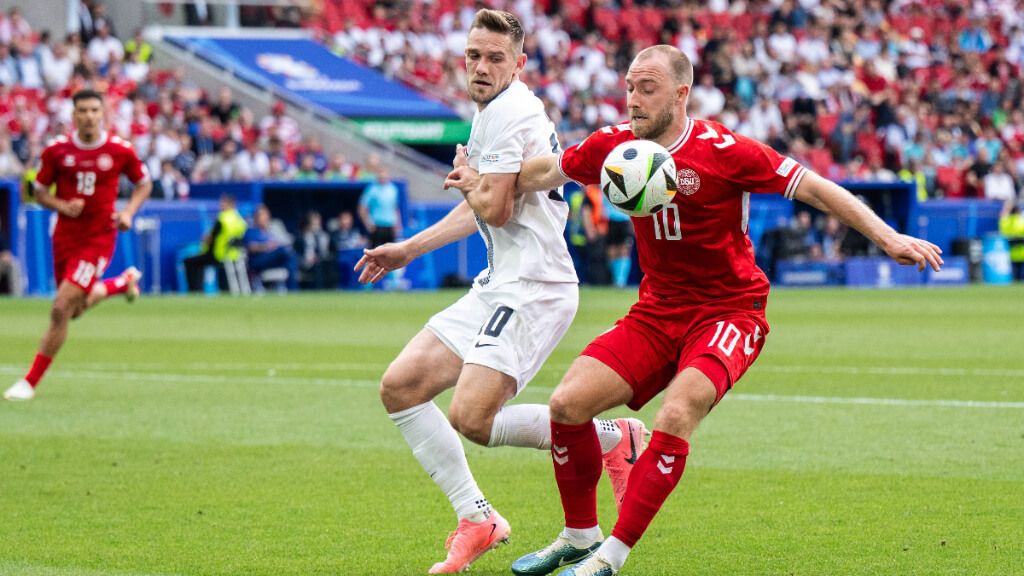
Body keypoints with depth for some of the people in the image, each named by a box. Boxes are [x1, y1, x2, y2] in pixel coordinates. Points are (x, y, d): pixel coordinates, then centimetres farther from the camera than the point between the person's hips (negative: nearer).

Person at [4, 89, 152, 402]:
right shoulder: (57, 150, -3)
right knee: (74, 309, 17)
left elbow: (143, 183, 10)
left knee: (61, 309, -13)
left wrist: (128, 212, -7)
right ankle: (124, 282, 45)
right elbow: (39, 190, 6)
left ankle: (31, 382, -3)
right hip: (65, 236, 4)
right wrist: (62, 206, -14)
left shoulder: (120, 150, -7)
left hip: (99, 238, -4)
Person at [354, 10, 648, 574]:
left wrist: (464, 174, 1)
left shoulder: (510, 111, -13)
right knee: (400, 386, 3)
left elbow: (494, 209, -20)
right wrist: (408, 249, 31)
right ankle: (476, 518, 7)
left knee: (472, 419, -21)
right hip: (499, 284, 10)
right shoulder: (490, 112, 18)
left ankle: (613, 437, -3)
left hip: (531, 288, -10)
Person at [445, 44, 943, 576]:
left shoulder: (722, 151, -17)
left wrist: (888, 238, -21)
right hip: (657, 310, 5)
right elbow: (551, 170, 18)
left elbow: (815, 189, -15)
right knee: (568, 403, -10)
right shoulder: (615, 145, -2)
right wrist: (486, 183, 6)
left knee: (675, 416, -29)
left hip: (730, 310, -5)